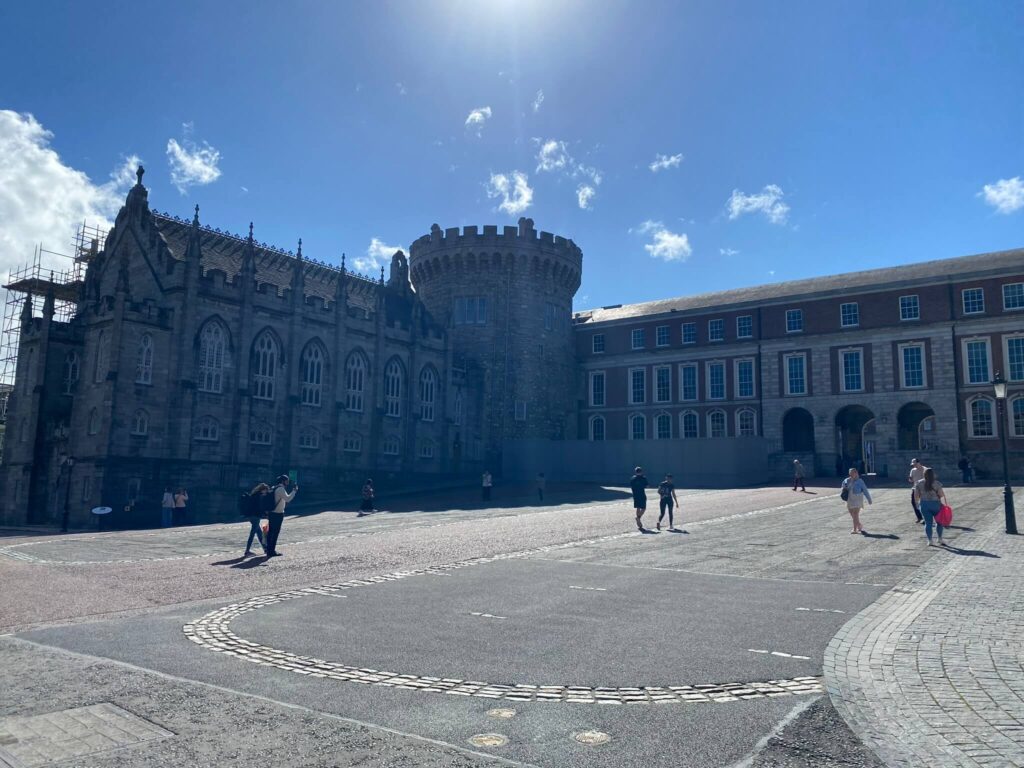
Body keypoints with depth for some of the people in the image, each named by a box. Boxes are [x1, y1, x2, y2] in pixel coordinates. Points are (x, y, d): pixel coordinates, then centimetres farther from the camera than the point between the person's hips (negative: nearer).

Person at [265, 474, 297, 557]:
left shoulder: (274, 488, 16)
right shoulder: (281, 489, -13)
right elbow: (288, 498, -23)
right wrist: (294, 491, -16)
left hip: (272, 513, 9)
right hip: (278, 514, -9)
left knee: (270, 532, 11)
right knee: (275, 532, -4)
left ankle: (269, 550, 16)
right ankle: (272, 551, -1)